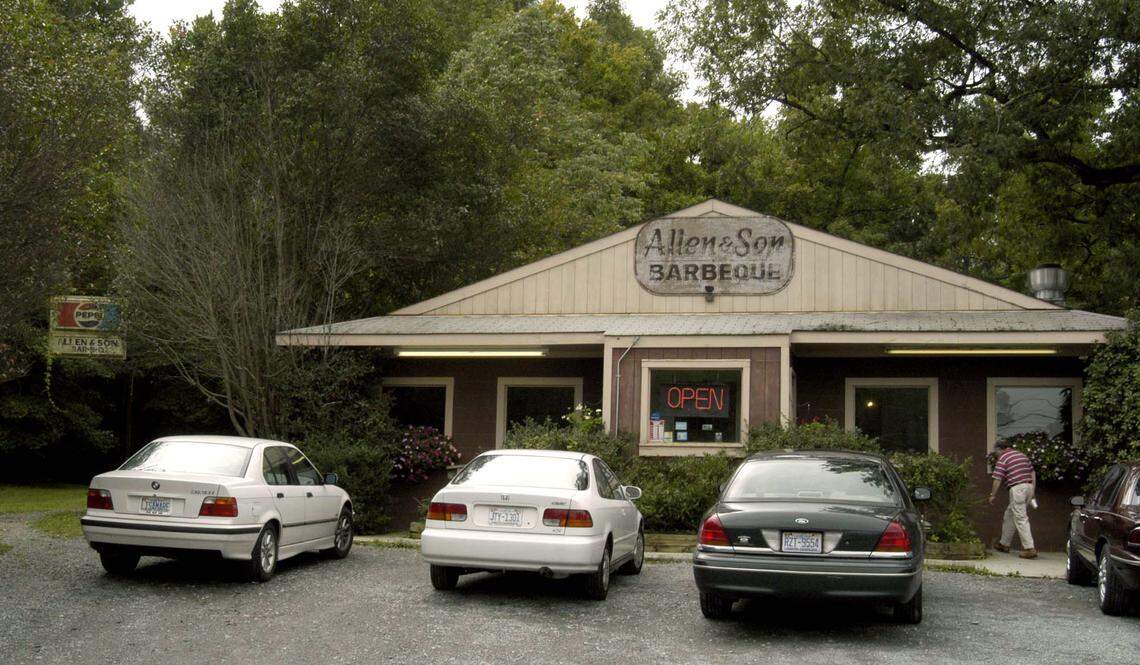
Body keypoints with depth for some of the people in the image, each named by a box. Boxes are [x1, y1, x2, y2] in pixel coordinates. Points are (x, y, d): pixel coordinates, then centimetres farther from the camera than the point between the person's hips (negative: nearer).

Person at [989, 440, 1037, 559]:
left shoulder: (1003, 458, -4)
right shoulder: (1022, 454, 19)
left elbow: (998, 479, -7)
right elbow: (1032, 472, 18)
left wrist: (993, 495, 2)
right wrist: (1033, 490, 21)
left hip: (1017, 488, -8)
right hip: (1029, 486, 8)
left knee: (1020, 519, -6)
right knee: (1009, 515, 19)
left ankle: (1029, 548, -11)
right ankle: (1004, 544, 27)